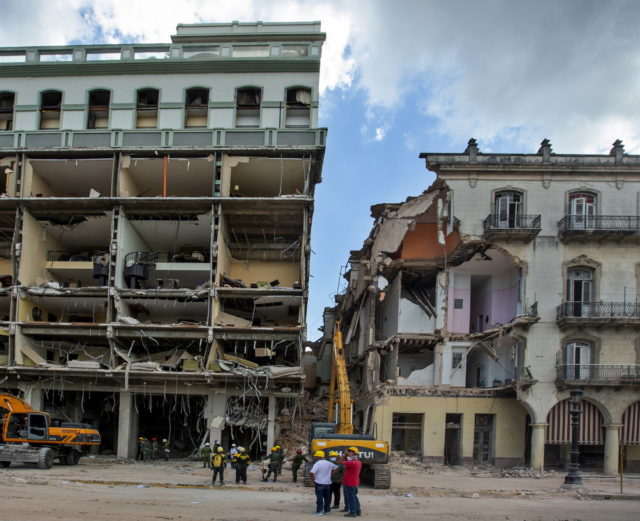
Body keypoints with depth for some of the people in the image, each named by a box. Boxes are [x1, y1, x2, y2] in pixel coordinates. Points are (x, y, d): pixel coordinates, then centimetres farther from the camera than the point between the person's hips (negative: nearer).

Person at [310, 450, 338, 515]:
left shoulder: (317, 464, -14)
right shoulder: (329, 463, 5)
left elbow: (311, 473, -25)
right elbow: (336, 467, 19)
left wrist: (313, 480, -10)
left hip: (319, 483, -5)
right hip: (328, 483, 5)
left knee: (319, 497, 1)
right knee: (327, 497, 13)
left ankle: (319, 511, 2)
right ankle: (327, 510, 19)